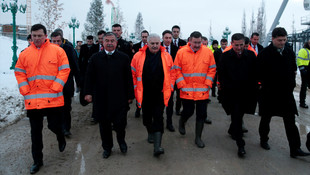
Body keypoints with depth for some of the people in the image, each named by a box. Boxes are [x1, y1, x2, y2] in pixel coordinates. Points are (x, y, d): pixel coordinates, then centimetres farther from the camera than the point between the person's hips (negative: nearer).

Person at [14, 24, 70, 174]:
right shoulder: (25, 53, 7)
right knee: (35, 131, 9)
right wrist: (25, 91, -2)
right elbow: (19, 73, 11)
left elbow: (64, 70, -5)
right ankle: (37, 160, 24)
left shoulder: (57, 50, -1)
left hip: (53, 98, -2)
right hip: (32, 100, 3)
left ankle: (61, 138, 43)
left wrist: (55, 88, -13)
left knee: (54, 125, 5)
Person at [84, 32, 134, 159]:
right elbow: (89, 77, 5)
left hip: (119, 99, -1)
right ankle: (107, 147, 31)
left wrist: (130, 95, 0)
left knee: (120, 123, -1)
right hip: (102, 99, 2)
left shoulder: (124, 58, 1)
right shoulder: (95, 58, 5)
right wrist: (88, 92, -4)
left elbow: (129, 78, 1)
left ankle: (121, 140, 32)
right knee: (104, 125, 12)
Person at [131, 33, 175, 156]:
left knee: (158, 119, -5)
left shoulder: (166, 56, 0)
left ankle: (157, 147, -5)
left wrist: (169, 88, 2)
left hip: (160, 94, -1)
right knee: (147, 117, 16)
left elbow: (171, 73, 8)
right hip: (144, 94, 1)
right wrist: (136, 88, 3)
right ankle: (150, 133, 45)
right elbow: (133, 74, 4)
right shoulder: (138, 56, -2)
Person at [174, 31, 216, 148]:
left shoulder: (208, 52, 0)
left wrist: (208, 84, -3)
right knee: (188, 112, 9)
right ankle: (181, 123, 44)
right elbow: (177, 70, 0)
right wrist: (182, 85, -7)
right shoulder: (181, 52, -3)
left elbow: (212, 69, 5)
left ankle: (198, 137, 21)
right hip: (186, 90, -1)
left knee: (201, 114, 5)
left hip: (202, 91, 2)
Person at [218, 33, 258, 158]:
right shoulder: (225, 56, -6)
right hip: (232, 93, -3)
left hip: (246, 93, 3)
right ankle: (240, 144, 3)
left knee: (239, 115, 17)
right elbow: (221, 74, 1)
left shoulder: (251, 55, -2)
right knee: (236, 116, -6)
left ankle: (232, 130, 46)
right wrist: (225, 87, -4)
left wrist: (253, 88, -1)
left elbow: (255, 73, 5)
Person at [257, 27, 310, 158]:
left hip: (286, 93, 4)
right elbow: (260, 74, -7)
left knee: (290, 121, 3)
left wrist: (291, 83, 6)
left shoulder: (289, 52, 5)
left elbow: (294, 70, 15)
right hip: (269, 93, -3)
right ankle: (263, 140, 33)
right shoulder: (264, 54, -11)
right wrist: (267, 85, -5)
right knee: (266, 118, 13)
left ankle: (295, 149, 8)